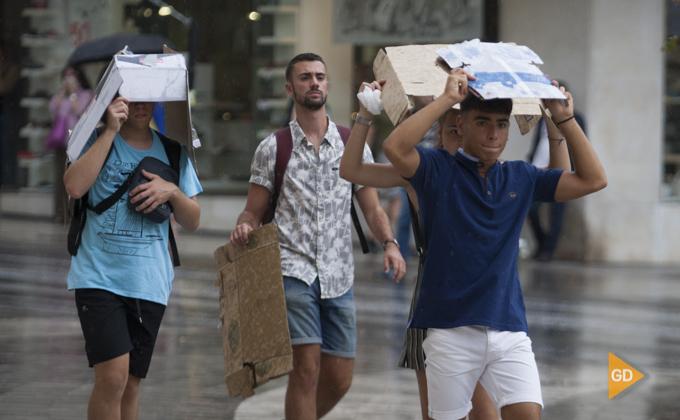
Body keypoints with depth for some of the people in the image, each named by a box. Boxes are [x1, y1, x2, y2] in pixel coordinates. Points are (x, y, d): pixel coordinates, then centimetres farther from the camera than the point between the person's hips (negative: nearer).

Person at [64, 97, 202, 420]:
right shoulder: (97, 141, 2)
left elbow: (192, 221, 13)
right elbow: (74, 186, -18)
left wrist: (173, 192, -8)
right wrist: (111, 130, -15)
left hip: (150, 284, 4)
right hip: (99, 277, -4)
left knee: (130, 385, 7)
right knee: (113, 376, -19)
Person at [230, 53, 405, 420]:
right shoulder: (272, 149, 5)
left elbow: (372, 209, 11)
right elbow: (253, 212, 7)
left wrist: (389, 242, -9)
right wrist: (243, 228, -18)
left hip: (338, 276, 3)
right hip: (294, 269, -3)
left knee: (339, 379, 5)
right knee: (306, 367, -14)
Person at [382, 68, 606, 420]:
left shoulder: (520, 178, 12)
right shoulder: (439, 170, 0)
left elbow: (592, 180, 10)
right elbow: (395, 148, -20)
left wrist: (564, 119, 4)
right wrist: (446, 99, -18)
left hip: (509, 329, 3)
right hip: (451, 329, -3)